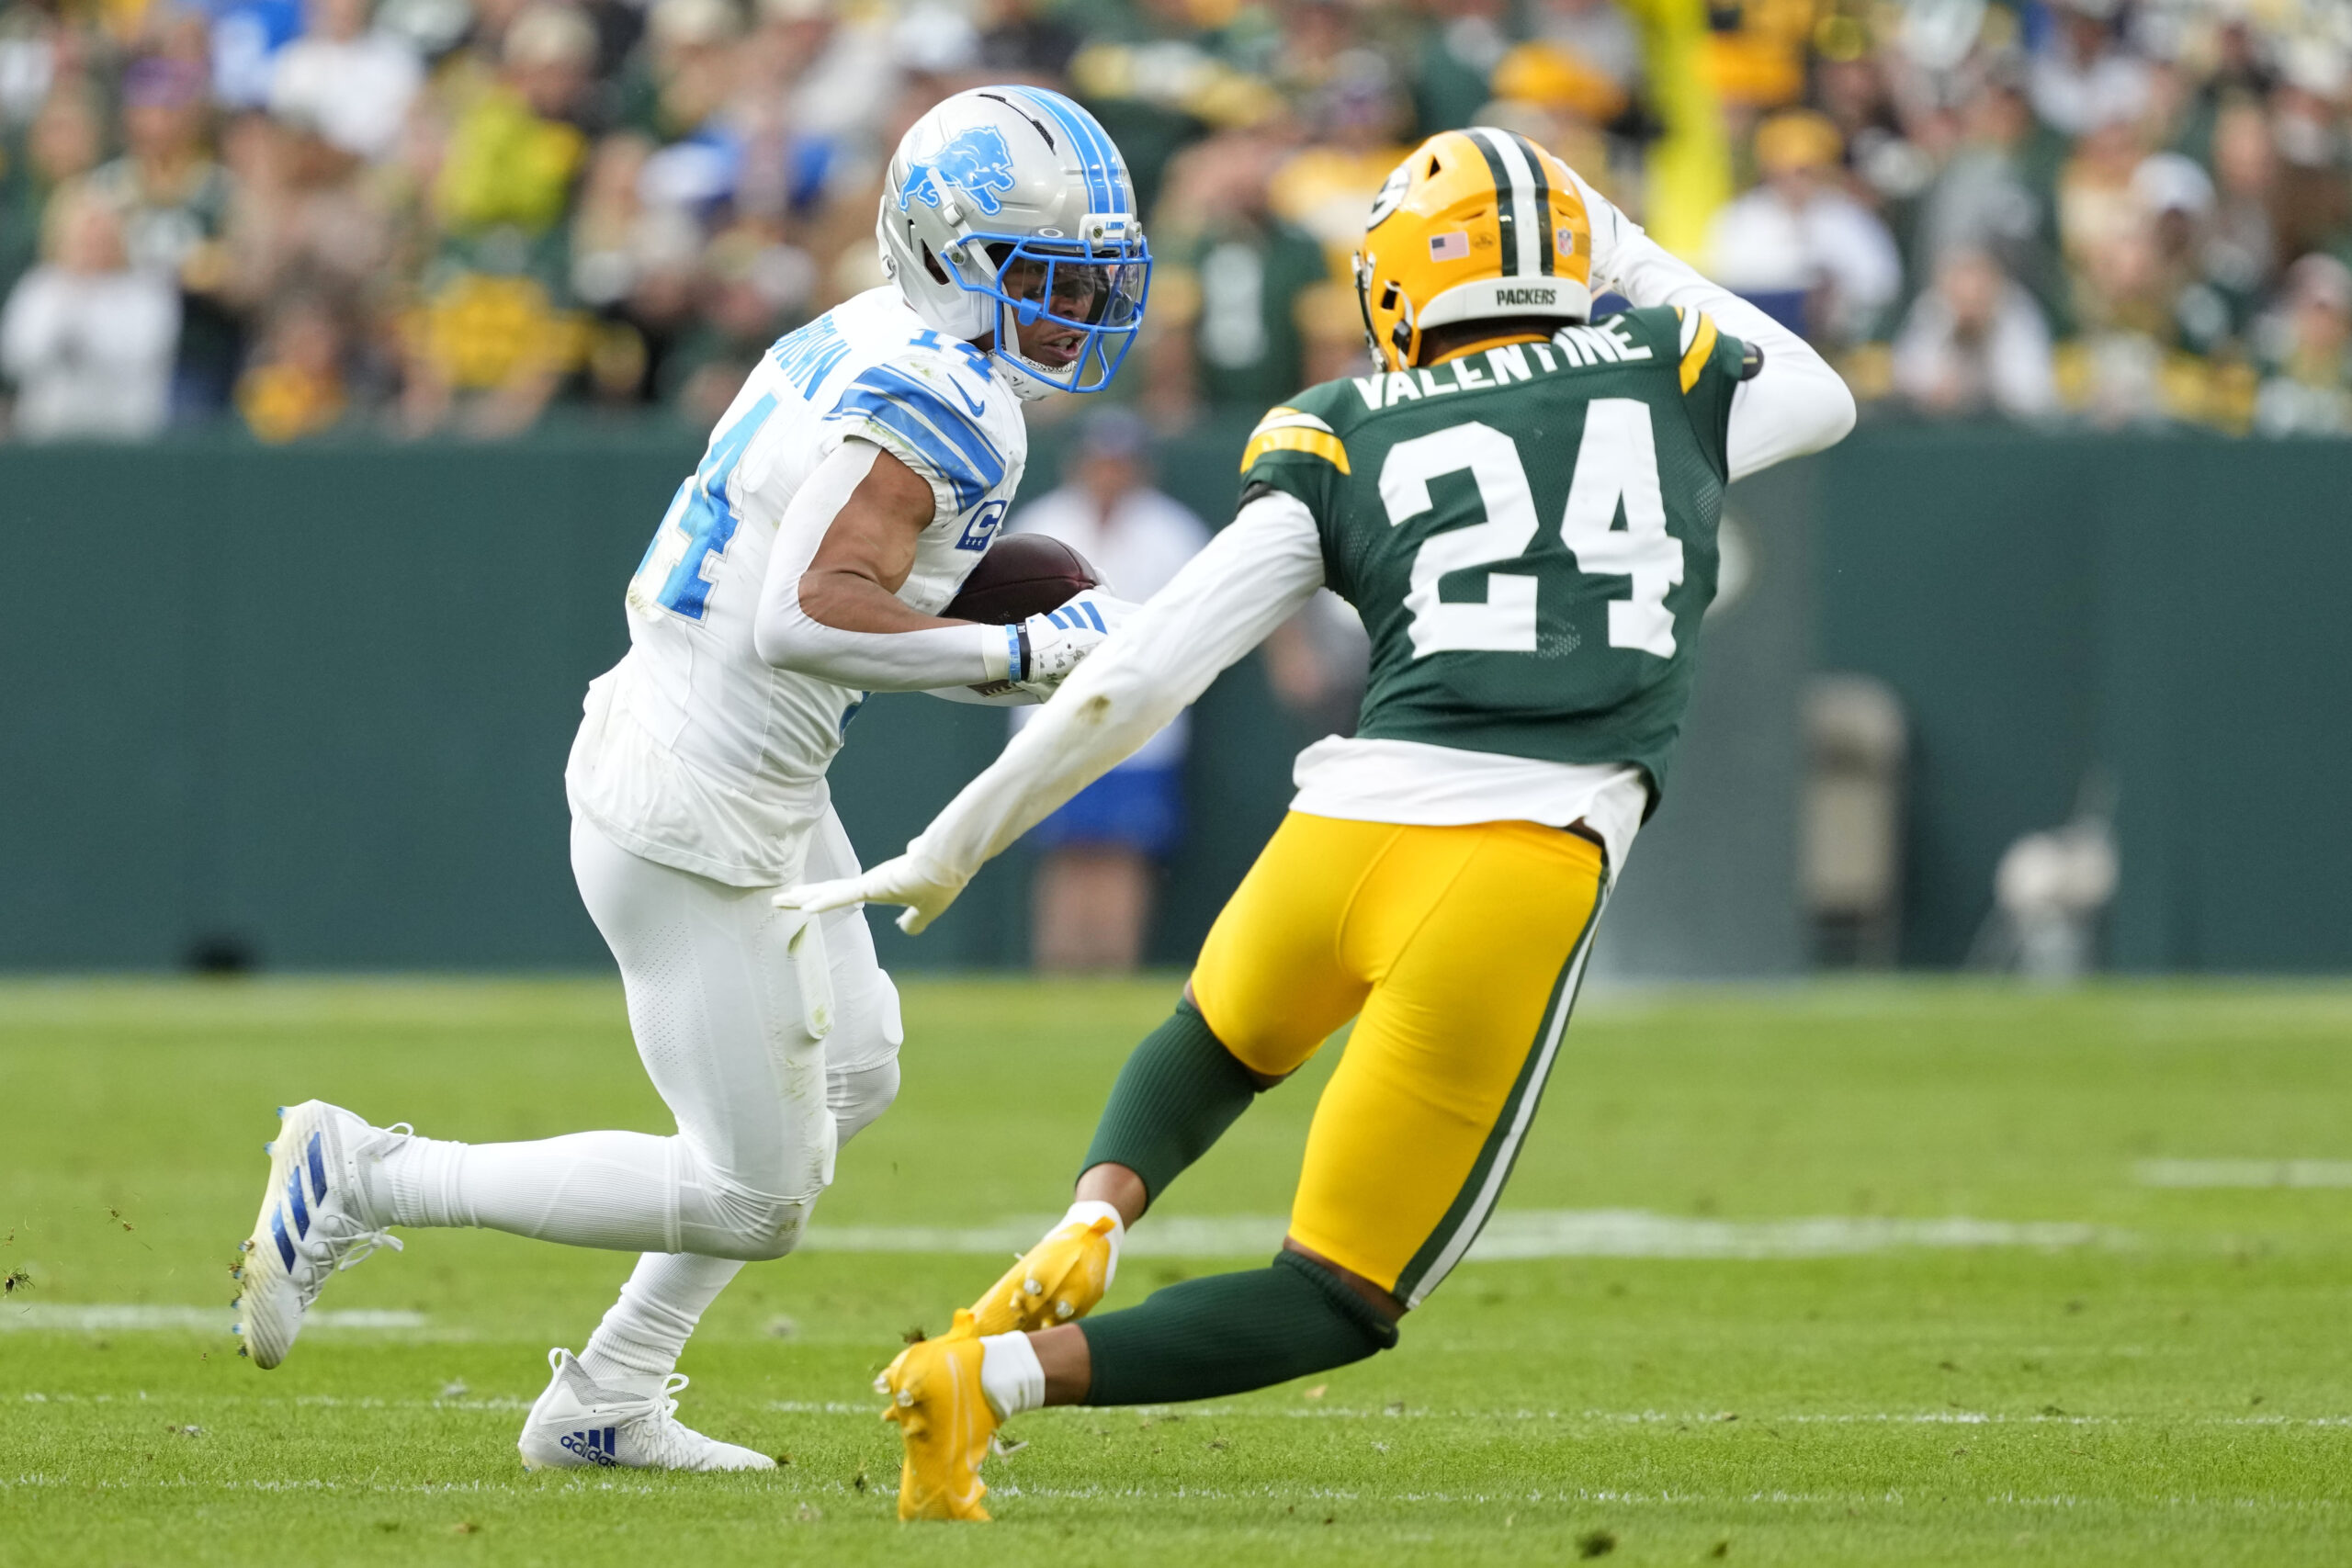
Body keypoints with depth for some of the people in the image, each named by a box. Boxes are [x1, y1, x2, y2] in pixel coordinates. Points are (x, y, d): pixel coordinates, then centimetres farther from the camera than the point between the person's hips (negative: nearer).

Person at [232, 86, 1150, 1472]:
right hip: (697, 820, -11)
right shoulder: (942, 410, -22)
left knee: (848, 1075, 23)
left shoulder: (867, 350, 8)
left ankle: (608, 1403, 26)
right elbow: (809, 618, -33)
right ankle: (365, 1180, 5)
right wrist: (1021, 657, -25)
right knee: (754, 1199, -1)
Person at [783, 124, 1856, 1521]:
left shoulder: (1341, 442, 13)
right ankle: (1007, 1373, -17)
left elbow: (1141, 677, 6)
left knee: (1223, 1040, 39)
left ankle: (1092, 1220, 7)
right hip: (1526, 870, -2)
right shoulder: (1666, 371, 15)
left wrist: (954, 849, 13)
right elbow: (1818, 396, 40)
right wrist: (1640, 265, 46)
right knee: (1340, 1303, 7)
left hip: (1345, 828, 2)